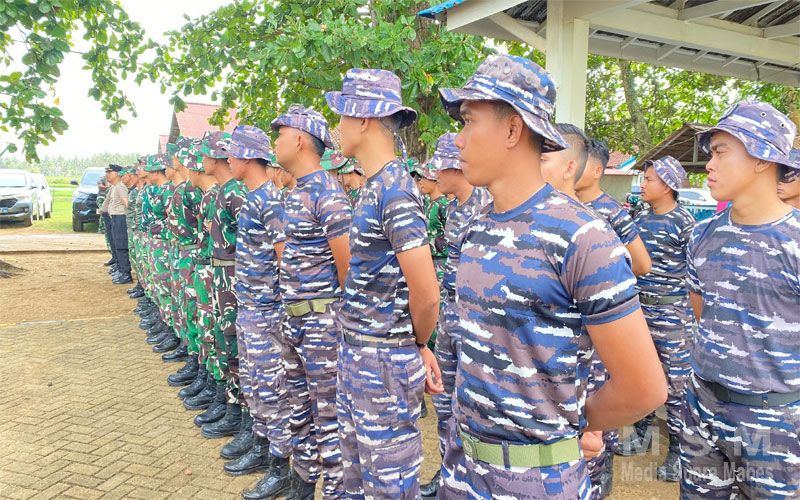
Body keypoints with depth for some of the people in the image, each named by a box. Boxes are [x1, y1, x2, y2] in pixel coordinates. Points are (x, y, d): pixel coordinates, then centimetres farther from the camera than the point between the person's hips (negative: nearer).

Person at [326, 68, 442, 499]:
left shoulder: (395, 191, -21)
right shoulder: (373, 186, 9)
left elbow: (426, 296, -24)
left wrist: (419, 345, -4)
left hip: (384, 364, -9)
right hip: (354, 351, 9)